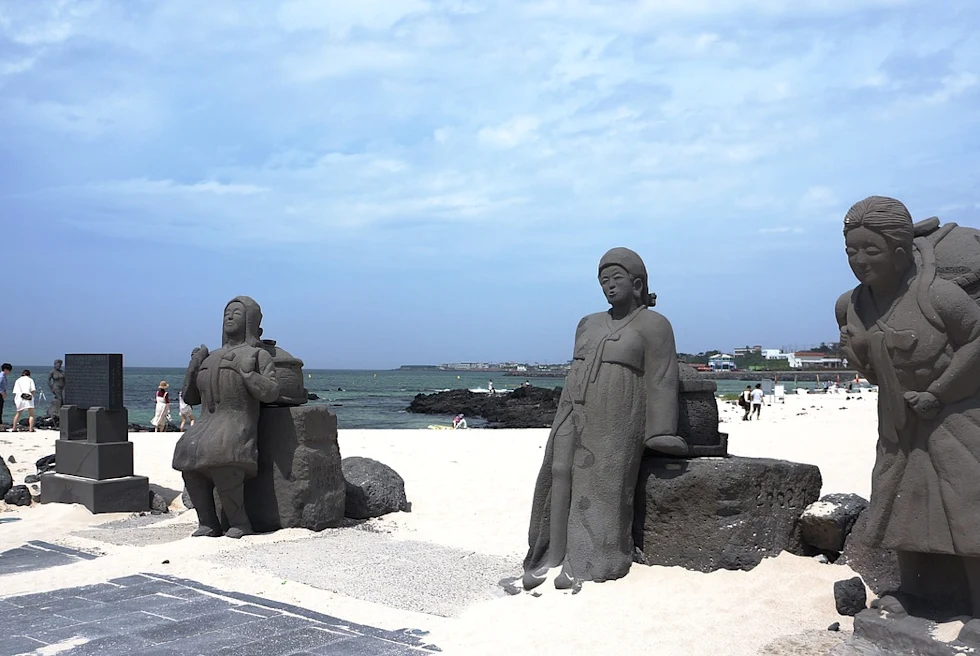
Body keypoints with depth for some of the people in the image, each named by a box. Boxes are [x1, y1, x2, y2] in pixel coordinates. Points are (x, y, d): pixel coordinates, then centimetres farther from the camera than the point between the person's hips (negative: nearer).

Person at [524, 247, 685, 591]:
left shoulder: (653, 325, -1)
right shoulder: (589, 325, 17)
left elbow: (660, 382, -6)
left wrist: (660, 434, -12)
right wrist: (565, 419, 18)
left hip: (615, 420, -5)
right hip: (575, 412, 5)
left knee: (599, 484, -8)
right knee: (559, 473, -7)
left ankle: (583, 563, -3)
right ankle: (553, 556, -5)